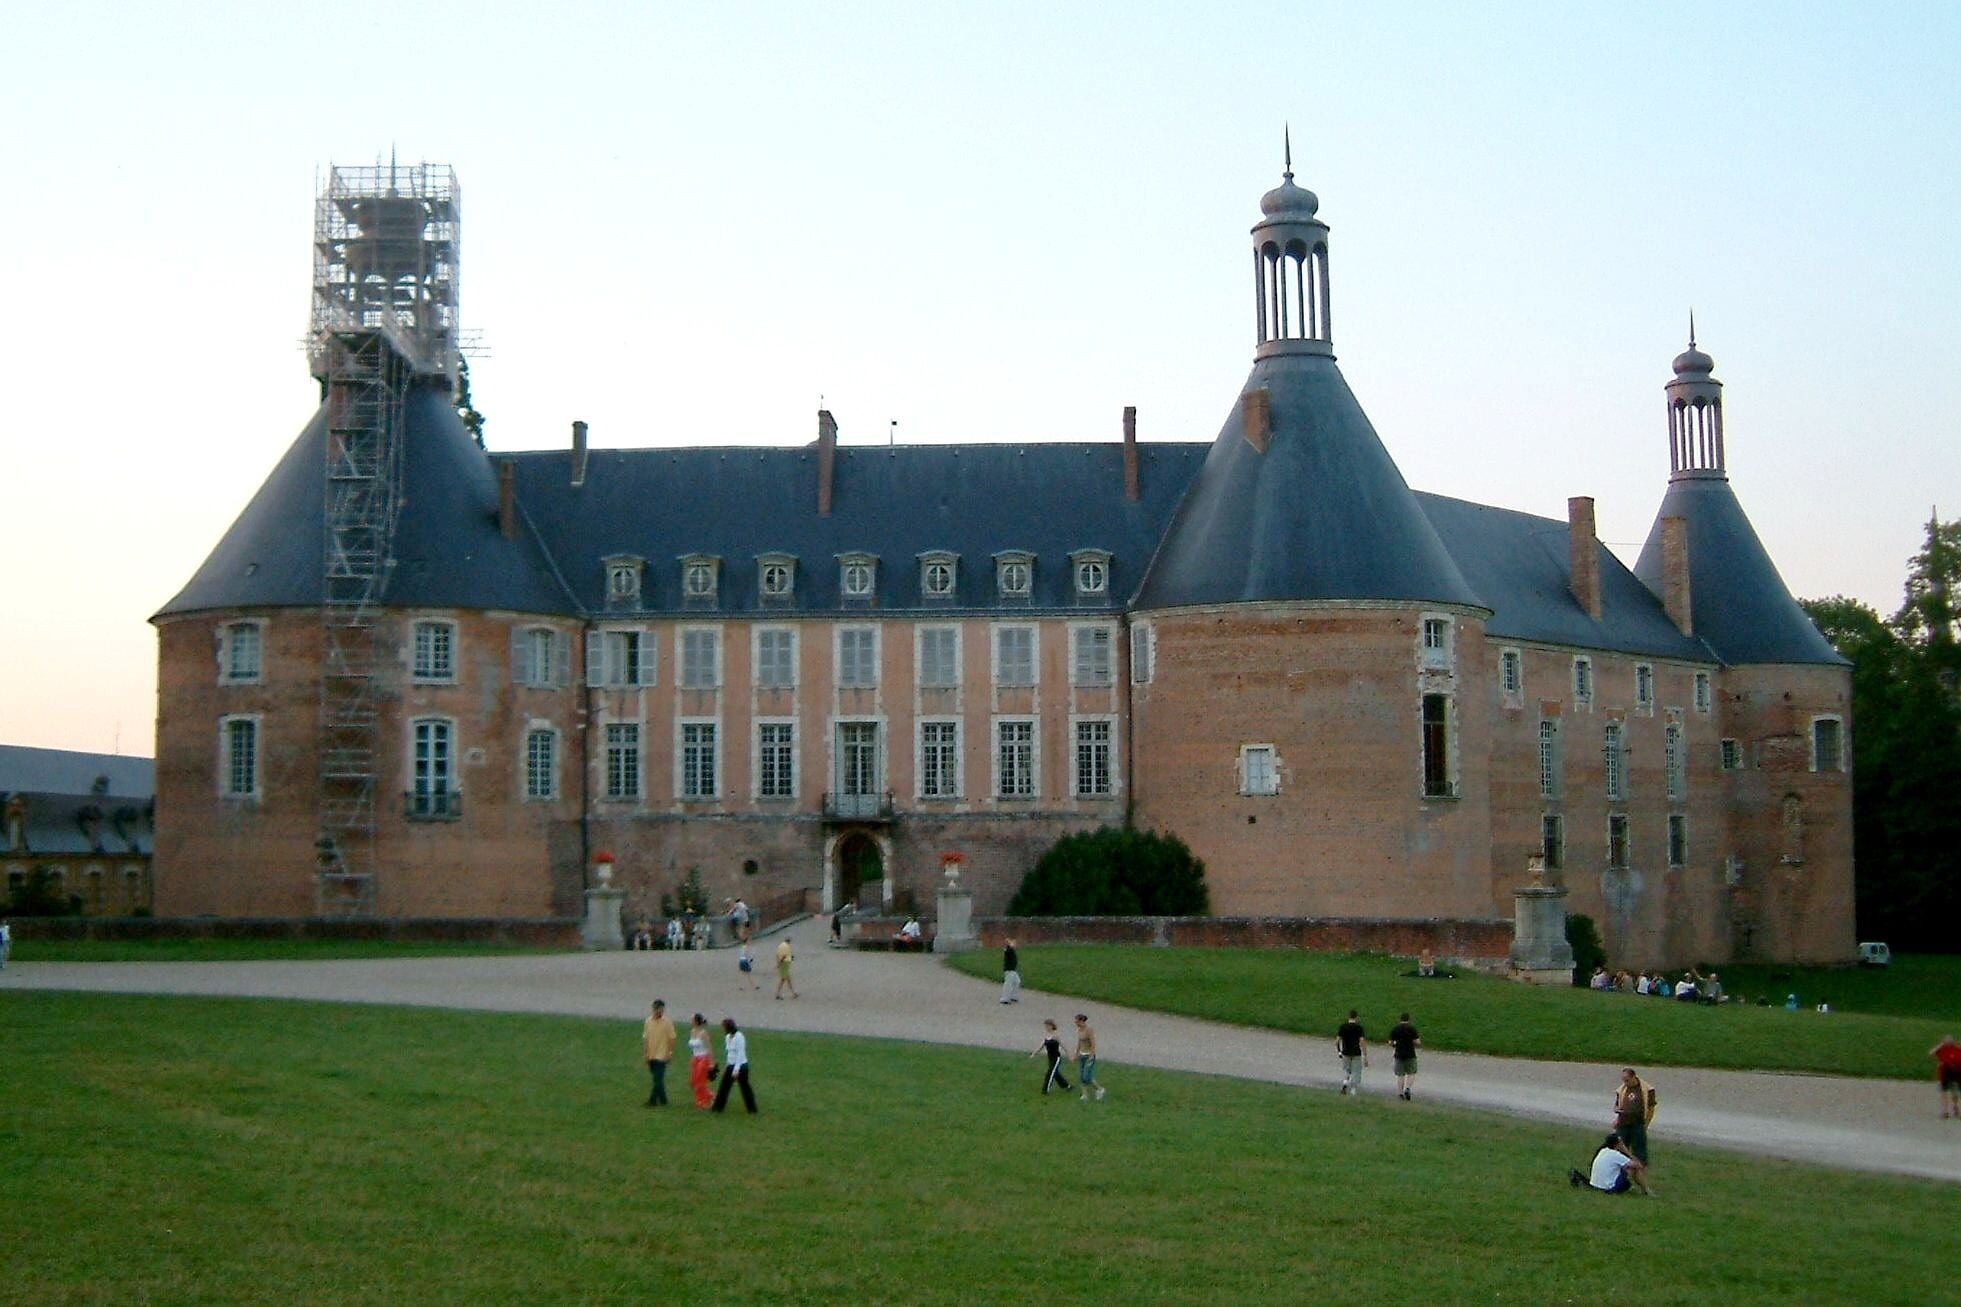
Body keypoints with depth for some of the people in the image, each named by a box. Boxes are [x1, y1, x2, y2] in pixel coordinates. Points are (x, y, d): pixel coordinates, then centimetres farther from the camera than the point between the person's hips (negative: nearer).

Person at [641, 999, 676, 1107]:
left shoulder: (667, 1022, -7)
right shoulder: (648, 1021, 5)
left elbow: (671, 1039, -6)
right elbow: (645, 1038, 9)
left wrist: (671, 1053, -10)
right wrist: (645, 1053, 7)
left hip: (661, 1055, -5)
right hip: (651, 1055, 5)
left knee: (658, 1079, -10)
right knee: (658, 1079, 12)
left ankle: (653, 1100, -8)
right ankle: (663, 1100, 21)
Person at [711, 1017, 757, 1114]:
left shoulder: (739, 1037, -18)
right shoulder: (727, 1037, 7)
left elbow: (740, 1054, -20)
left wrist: (736, 1069, -23)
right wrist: (726, 1066, 22)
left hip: (740, 1066, -8)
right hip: (731, 1066, 8)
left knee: (745, 1088, 1)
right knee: (724, 1086, 8)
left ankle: (752, 1110, 11)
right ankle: (718, 1108, 15)